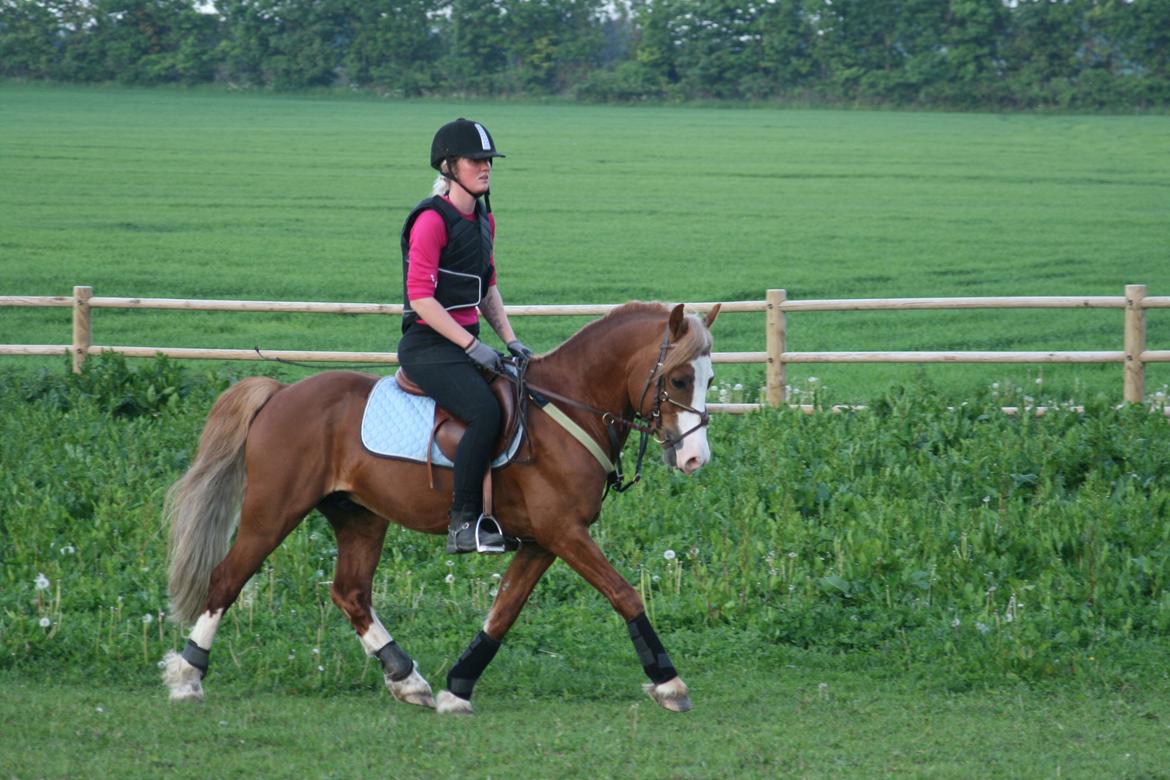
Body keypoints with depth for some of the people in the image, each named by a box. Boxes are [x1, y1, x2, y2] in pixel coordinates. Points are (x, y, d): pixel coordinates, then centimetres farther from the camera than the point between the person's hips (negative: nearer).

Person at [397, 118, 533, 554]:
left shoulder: (483, 219, 14)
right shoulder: (433, 219, -14)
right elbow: (420, 296, -18)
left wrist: (509, 340, 9)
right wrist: (472, 346, -20)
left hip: (465, 343, 10)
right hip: (429, 347, -10)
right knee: (485, 412, -29)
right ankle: (463, 523, -24)